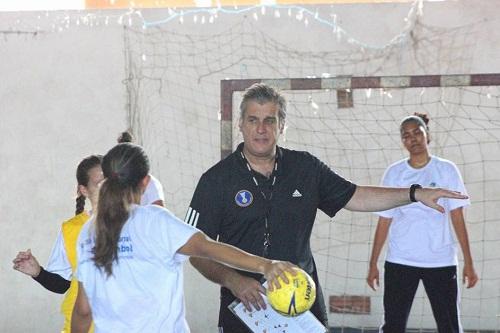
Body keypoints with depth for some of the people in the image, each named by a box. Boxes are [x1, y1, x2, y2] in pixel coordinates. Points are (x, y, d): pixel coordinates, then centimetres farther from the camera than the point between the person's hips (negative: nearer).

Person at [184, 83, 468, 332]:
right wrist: (232, 280, -22)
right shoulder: (217, 179, -5)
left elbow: (355, 197, 11)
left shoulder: (305, 168, 5)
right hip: (244, 308, -2)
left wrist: (416, 193, 4)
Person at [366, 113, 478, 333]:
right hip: (399, 261, 1)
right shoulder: (394, 173, 4)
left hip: (441, 261, -1)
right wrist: (373, 264, 4)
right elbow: (384, 220, 6)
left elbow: (457, 218, 0)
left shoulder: (446, 170, 2)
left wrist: (468, 262, -4)